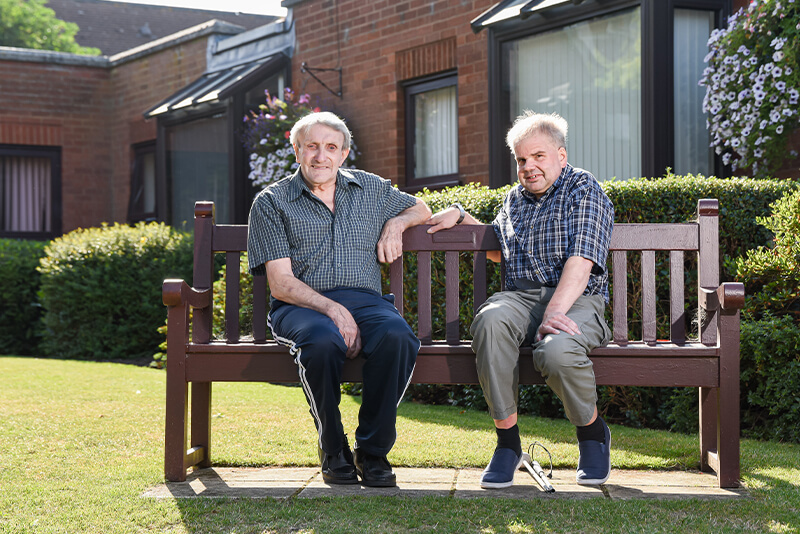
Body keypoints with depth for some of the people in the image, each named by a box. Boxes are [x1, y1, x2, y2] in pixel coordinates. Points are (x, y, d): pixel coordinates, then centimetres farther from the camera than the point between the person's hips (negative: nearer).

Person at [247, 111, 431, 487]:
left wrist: (395, 223, 13)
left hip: (365, 300, 3)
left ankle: (372, 450, -17)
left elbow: (421, 209, 38)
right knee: (323, 342, -39)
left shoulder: (371, 189, 20)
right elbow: (281, 283, -3)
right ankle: (333, 450, -16)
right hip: (302, 305, -2)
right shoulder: (271, 203, 8)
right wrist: (332, 309, -19)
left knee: (398, 338, -33)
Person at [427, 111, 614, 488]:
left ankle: (592, 432, -5)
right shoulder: (515, 198, 25)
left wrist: (555, 311, -27)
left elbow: (580, 263, -12)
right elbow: (498, 248, 47)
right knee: (490, 320, -34)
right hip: (520, 296, 5)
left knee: (557, 351, -39)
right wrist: (461, 216, 33)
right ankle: (507, 441, -24)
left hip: (576, 300, -5)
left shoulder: (584, 190, 3)